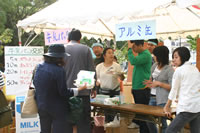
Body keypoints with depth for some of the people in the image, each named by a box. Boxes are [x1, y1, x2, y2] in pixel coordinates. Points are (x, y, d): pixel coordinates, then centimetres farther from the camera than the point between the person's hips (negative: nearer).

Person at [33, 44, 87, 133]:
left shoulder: (38, 67, 1)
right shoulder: (59, 70, -20)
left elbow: (35, 84, 13)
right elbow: (64, 93, -17)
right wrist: (79, 89, -8)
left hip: (41, 108, 7)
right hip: (57, 109, -7)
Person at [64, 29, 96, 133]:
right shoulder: (85, 49, 0)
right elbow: (91, 70, 0)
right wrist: (93, 88, 10)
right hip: (83, 92, -1)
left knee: (67, 124, 7)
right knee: (83, 123, 5)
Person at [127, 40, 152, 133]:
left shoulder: (146, 55, -15)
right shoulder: (139, 54, 14)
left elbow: (133, 61, -30)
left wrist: (129, 49, -17)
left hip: (142, 89, -9)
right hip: (137, 88, 9)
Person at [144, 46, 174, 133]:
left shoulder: (169, 70, -12)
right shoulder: (154, 66, 10)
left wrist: (159, 83, -16)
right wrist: (150, 82, 6)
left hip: (162, 100, -8)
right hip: (152, 97, 8)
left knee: (163, 122, -1)